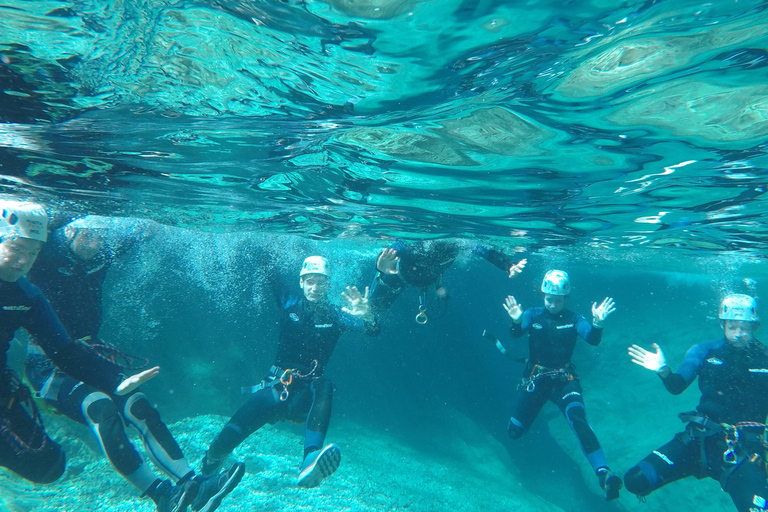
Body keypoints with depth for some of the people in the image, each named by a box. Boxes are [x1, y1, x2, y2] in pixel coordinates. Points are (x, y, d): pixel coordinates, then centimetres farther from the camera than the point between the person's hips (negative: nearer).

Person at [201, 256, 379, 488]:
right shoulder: (290, 304, 5)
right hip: (275, 388, 1)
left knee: (324, 385, -37)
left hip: (306, 395, -1)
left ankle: (310, 463, -55)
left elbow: (372, 330, -13)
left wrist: (367, 317, -35)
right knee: (225, 440, -17)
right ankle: (206, 477, 19)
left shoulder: (334, 315, 1)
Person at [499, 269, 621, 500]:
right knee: (515, 432, 5)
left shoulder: (573, 319, -2)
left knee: (578, 419, -30)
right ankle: (525, 411, 41)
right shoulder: (533, 315, -1)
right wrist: (516, 320, -41)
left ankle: (604, 474, -30)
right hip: (535, 378, 1)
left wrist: (597, 323, -39)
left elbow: (593, 340, -17)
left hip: (564, 380, -1)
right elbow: (515, 334, -18)